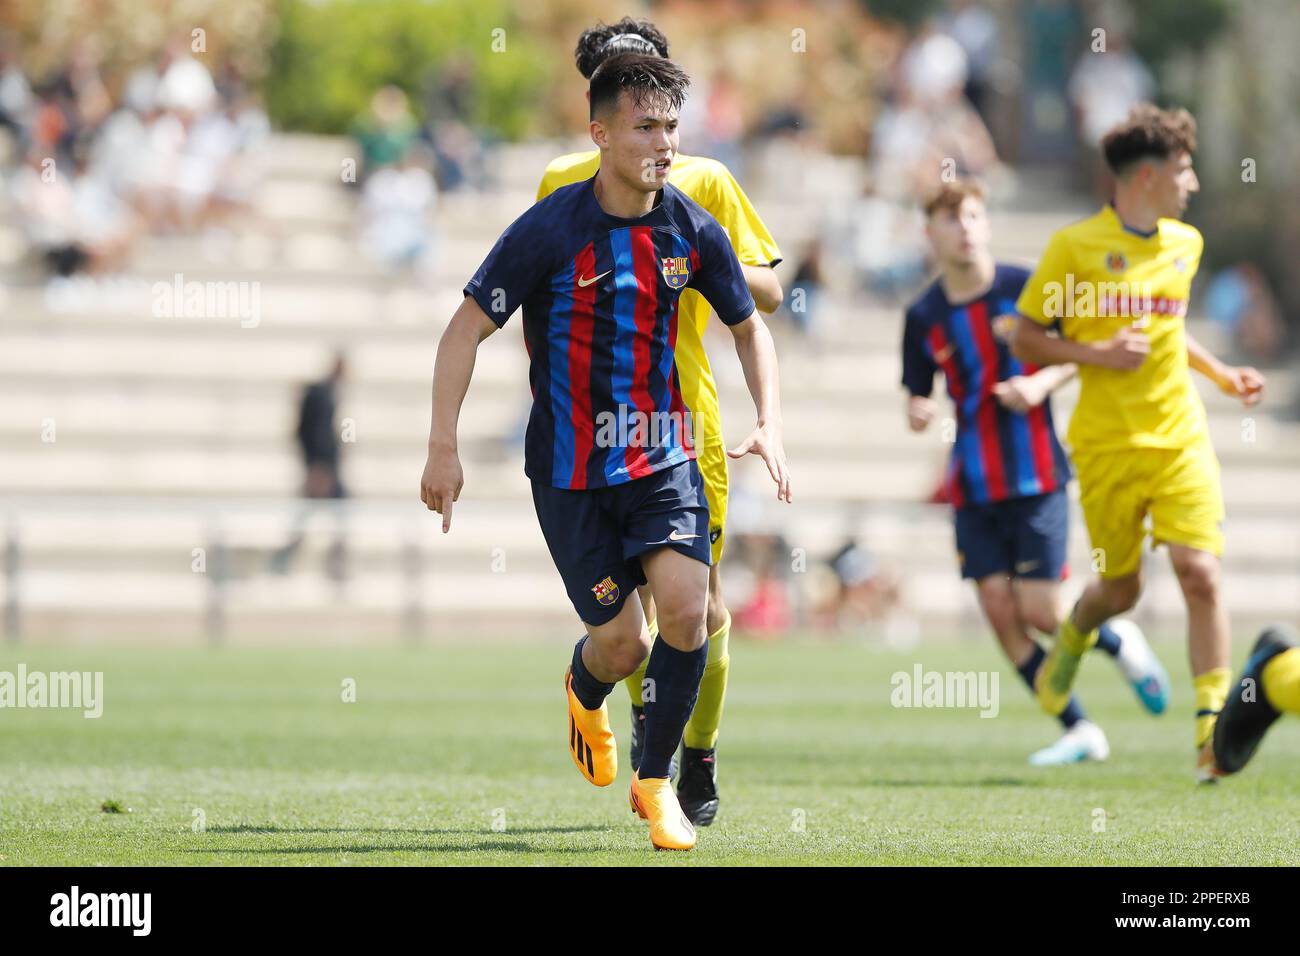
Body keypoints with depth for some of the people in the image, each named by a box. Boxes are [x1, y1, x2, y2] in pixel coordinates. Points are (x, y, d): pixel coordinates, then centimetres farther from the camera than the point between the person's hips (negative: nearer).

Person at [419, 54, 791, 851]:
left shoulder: (693, 231, -2)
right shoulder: (550, 231, -14)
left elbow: (749, 327, 14)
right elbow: (466, 330, -9)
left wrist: (769, 425, 0)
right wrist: (444, 449, -13)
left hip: (662, 452, 3)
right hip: (569, 465, -3)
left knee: (686, 606, -17)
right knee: (623, 640, -3)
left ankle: (655, 781, 3)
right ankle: (584, 693, 38)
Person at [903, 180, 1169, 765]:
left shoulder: (1026, 289, -6)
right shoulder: (924, 317, 3)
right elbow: (918, 401, 10)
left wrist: (1043, 382, -14)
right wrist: (918, 414, -13)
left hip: (1035, 474, -3)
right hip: (972, 486, 4)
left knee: (1039, 612, -9)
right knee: (998, 609, -3)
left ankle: (1120, 643, 24)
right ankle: (1079, 732, 7)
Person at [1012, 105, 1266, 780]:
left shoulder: (1185, 244, 11)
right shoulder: (1075, 246, -6)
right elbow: (1026, 342, -3)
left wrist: (1224, 375, 19)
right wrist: (1099, 354, -16)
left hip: (1181, 439, 3)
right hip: (1108, 445, -3)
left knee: (1199, 574, -12)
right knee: (1120, 589, 7)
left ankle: (1212, 725, -10)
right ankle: (1074, 638, 43)